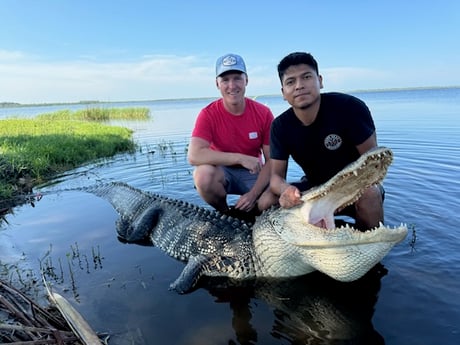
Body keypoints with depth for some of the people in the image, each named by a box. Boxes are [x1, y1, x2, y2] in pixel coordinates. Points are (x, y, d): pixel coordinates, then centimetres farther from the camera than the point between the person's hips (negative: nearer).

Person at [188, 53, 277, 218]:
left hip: (253, 174, 1)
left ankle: (241, 214, 5)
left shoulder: (263, 113, -11)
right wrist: (240, 158, -33)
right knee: (203, 173, -34)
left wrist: (253, 194, -21)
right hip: (222, 172, 0)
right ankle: (225, 214, -2)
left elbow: (271, 160, -9)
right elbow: (194, 156, -30)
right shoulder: (208, 114, -15)